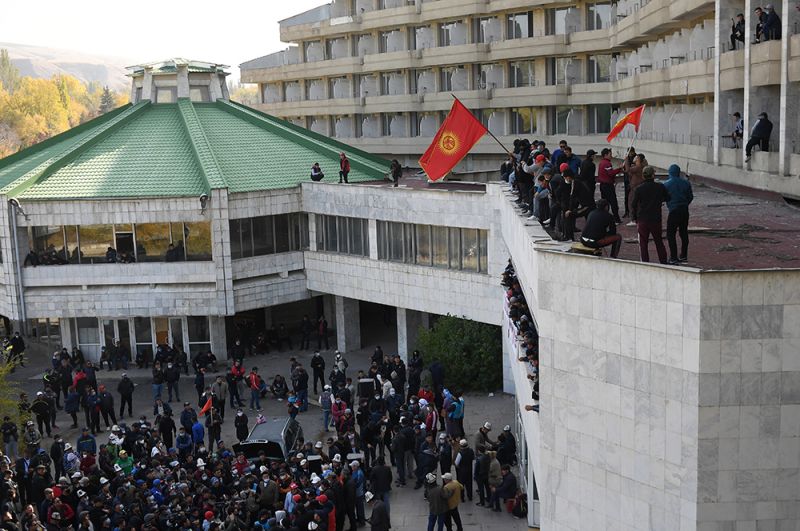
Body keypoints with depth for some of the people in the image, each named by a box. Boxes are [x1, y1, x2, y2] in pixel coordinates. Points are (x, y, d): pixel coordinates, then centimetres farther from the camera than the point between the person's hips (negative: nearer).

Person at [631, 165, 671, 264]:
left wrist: (634, 217, 8)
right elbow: (667, 199, 10)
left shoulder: (639, 189, -9)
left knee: (643, 244, 6)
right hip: (656, 219, 2)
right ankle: (663, 262, 21)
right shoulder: (660, 187, -5)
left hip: (642, 220, -2)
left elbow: (633, 205, -5)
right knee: (659, 242, 16)